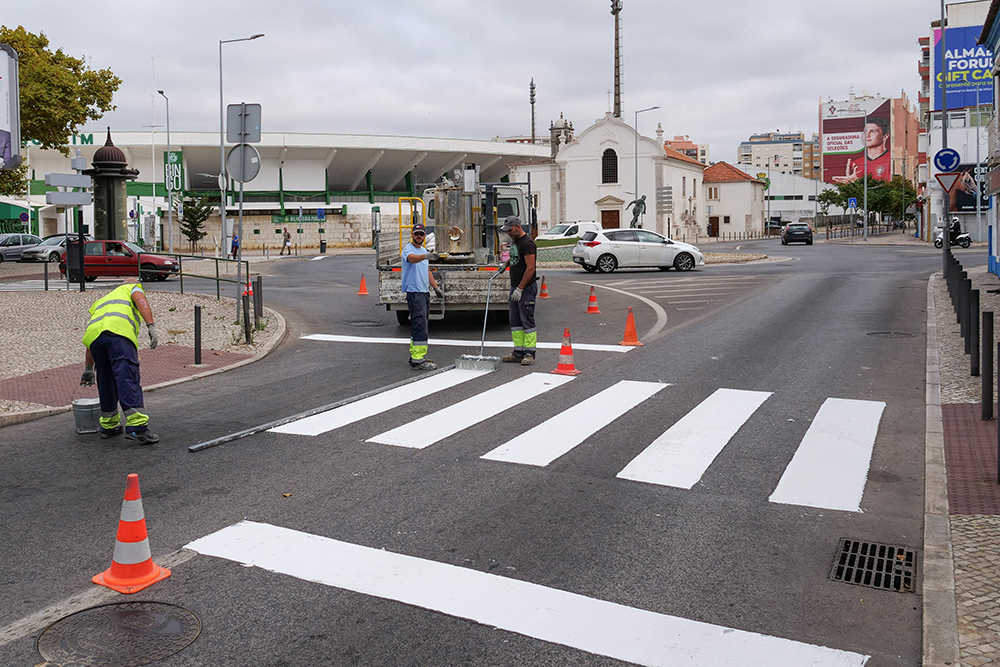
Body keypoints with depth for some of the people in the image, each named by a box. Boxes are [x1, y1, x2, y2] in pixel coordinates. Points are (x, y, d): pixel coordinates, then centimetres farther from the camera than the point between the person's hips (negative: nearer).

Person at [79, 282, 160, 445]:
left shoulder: (99, 303, 44)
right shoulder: (132, 288, 31)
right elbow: (141, 302, 4)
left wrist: (88, 368, 53)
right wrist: (151, 326, -7)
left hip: (94, 334, 5)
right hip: (119, 333, -5)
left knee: (106, 382, 20)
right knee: (128, 380, -13)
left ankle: (109, 425, 30)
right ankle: (136, 427, -23)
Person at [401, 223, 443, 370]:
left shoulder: (424, 250, 18)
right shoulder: (408, 249, -10)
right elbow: (412, 258, -35)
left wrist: (436, 287, 19)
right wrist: (426, 256, -54)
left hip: (425, 292, 9)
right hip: (414, 293, -9)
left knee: (418, 325, 12)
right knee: (420, 326, -15)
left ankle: (415, 355, 19)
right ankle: (417, 361, -16)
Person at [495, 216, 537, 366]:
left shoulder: (527, 243, -17)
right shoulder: (515, 241, 13)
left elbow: (530, 268, -21)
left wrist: (520, 289, -21)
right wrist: (506, 263, 18)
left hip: (526, 288, -10)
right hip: (515, 287, 10)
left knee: (527, 320, -6)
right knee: (515, 321, 9)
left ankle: (529, 354, -1)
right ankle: (518, 353, 13)